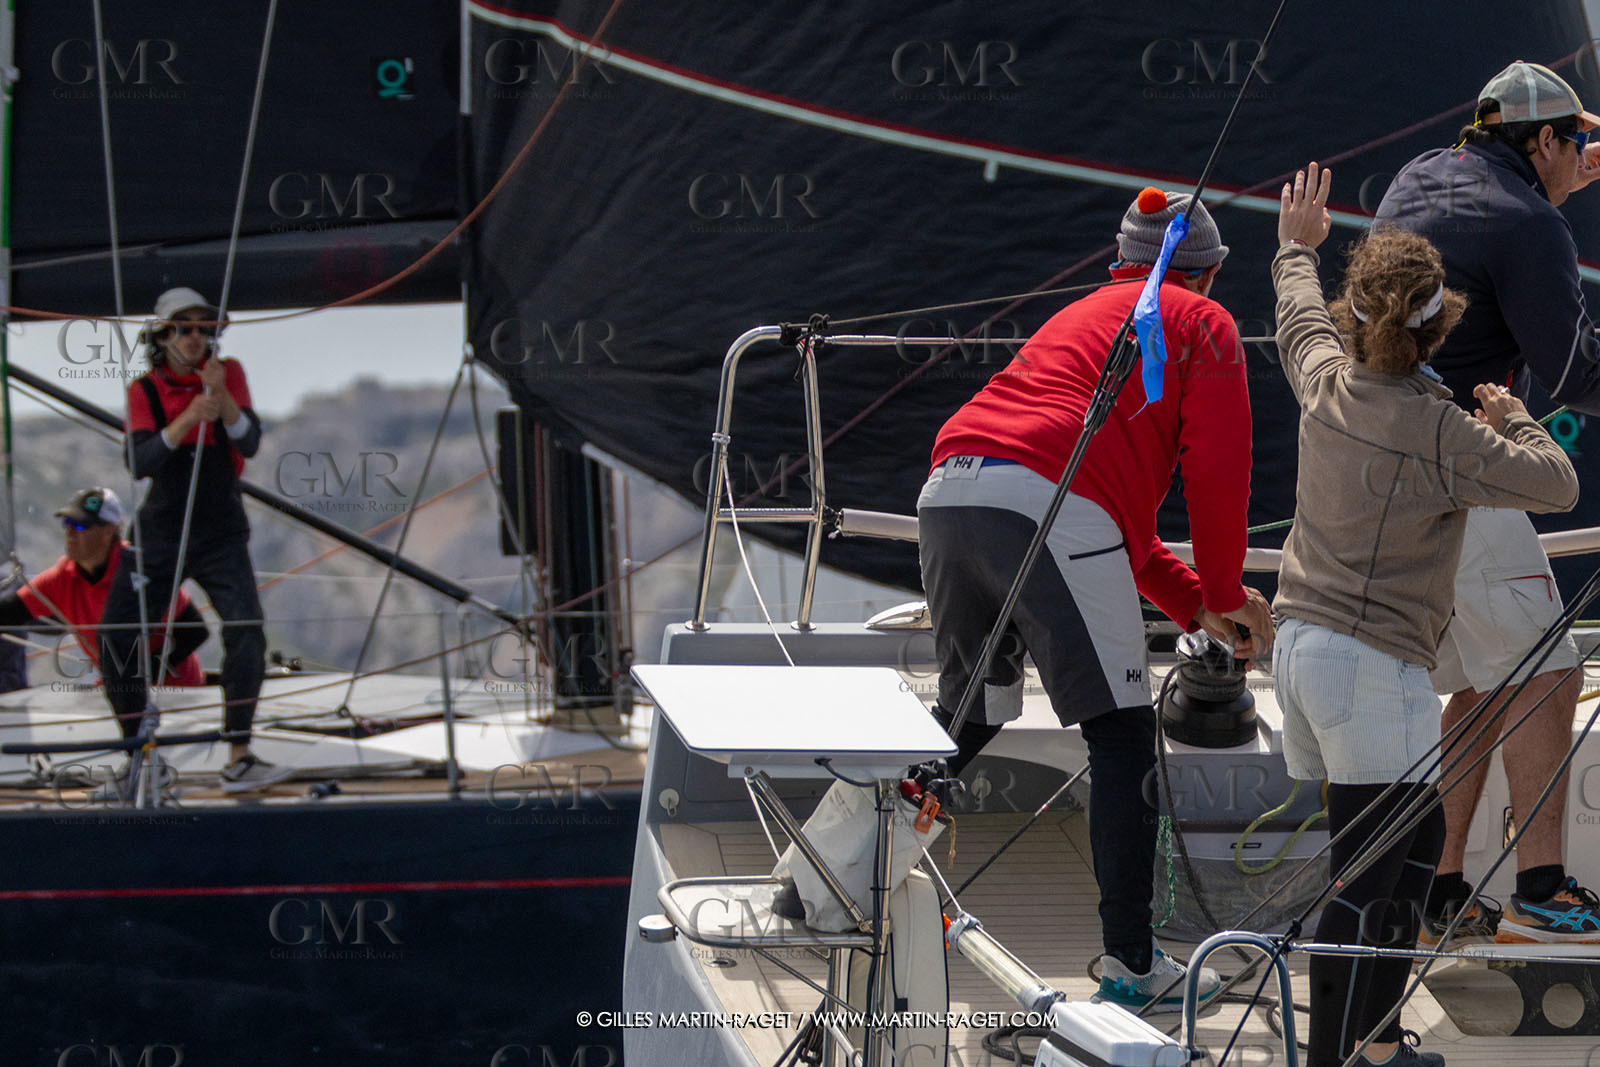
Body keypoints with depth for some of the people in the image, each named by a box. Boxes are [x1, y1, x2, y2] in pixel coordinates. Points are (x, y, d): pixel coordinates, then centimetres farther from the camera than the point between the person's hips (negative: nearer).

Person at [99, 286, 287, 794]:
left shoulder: (229, 373, -1)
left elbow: (249, 443, -13)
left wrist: (221, 396, -29)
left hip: (222, 533, -1)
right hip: (162, 533, 1)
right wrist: (188, 418, -30)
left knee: (246, 633, -20)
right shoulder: (144, 391, -3)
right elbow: (141, 463, -17)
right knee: (116, 638, -5)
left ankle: (239, 760, -16)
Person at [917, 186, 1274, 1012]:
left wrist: (1192, 602, 33)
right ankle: (1130, 961, -7)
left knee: (968, 715, 24)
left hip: (950, 491, 7)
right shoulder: (1203, 324, 15)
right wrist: (1225, 592, 19)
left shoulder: (1080, 318, 37)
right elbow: (1216, 469, 5)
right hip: (1050, 509, -7)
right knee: (1122, 734, -2)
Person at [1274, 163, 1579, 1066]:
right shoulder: (1444, 433, -16)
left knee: (1418, 836, 20)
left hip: (1302, 643, 8)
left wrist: (1299, 249, 46)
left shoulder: (1328, 382, 3)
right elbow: (1558, 487, -10)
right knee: (1366, 878, -8)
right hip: (1375, 664, -8)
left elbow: (1301, 319, 27)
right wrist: (1516, 421, 8)